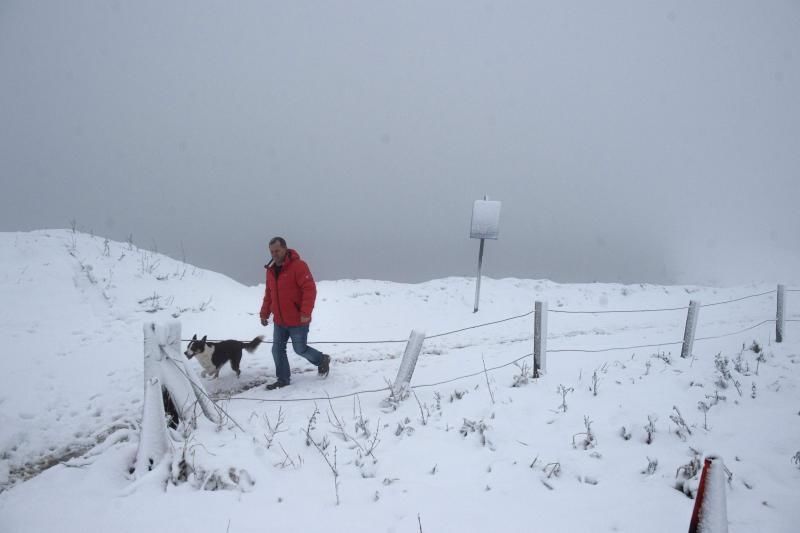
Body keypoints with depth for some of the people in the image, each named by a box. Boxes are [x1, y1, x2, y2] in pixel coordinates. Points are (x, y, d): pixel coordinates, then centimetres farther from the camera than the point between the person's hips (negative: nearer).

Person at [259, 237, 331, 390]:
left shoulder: (298, 266, -16)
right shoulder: (271, 270, 8)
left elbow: (310, 289, -22)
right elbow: (269, 295, 18)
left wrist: (306, 313, -28)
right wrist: (264, 314, 14)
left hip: (298, 321, -7)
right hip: (279, 321, 7)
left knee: (300, 349, 4)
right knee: (277, 350, 6)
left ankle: (322, 360, 29)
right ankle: (283, 379, 17)